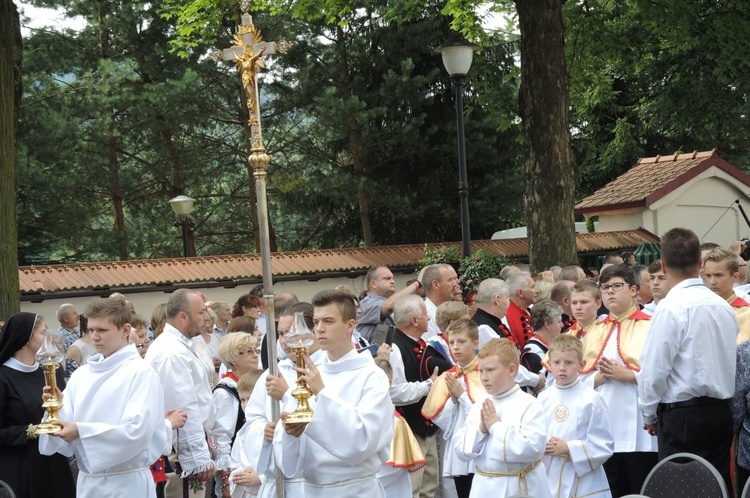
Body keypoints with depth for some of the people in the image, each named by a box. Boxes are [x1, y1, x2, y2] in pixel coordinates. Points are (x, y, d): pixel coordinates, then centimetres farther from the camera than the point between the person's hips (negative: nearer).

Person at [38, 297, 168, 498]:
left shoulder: (141, 372, -8)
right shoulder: (81, 374, 8)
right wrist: (56, 409, -15)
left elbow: (137, 430, -18)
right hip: (87, 481, 5)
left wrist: (82, 431, -22)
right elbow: (68, 424, 5)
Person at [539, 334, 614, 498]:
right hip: (549, 480, 4)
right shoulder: (543, 398, 5)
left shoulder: (591, 399, -9)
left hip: (583, 483, -4)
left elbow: (604, 446, -10)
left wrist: (568, 449, -15)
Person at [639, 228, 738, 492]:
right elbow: (730, 360, 13)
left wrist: (649, 413, 0)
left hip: (683, 415, -7)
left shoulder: (672, 307, -14)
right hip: (721, 411, 7)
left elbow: (655, 368, -14)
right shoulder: (724, 306, 7)